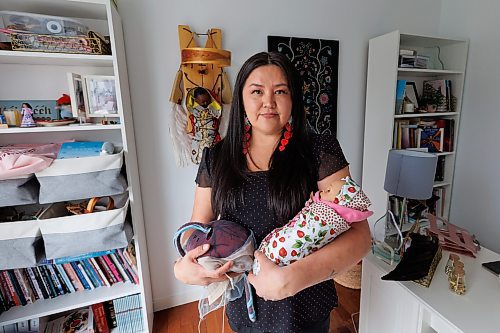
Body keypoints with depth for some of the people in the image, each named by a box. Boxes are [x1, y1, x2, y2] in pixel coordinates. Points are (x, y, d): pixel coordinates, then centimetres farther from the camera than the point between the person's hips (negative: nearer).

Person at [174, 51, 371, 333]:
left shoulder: (320, 151, -14)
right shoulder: (216, 158, -5)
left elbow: (358, 234, -19)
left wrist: (291, 279, -31)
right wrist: (182, 266, -19)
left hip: (303, 305, -2)